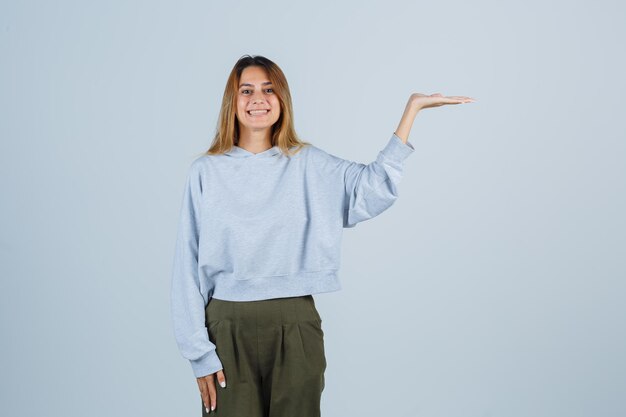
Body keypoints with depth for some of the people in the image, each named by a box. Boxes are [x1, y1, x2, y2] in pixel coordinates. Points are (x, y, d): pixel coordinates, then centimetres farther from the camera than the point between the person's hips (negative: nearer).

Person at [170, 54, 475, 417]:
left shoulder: (307, 164, 4)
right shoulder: (205, 172, 2)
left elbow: (376, 186, -11)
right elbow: (189, 267, 1)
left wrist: (413, 106, -11)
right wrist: (200, 353, -4)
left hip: (295, 326, 1)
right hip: (228, 328, 0)